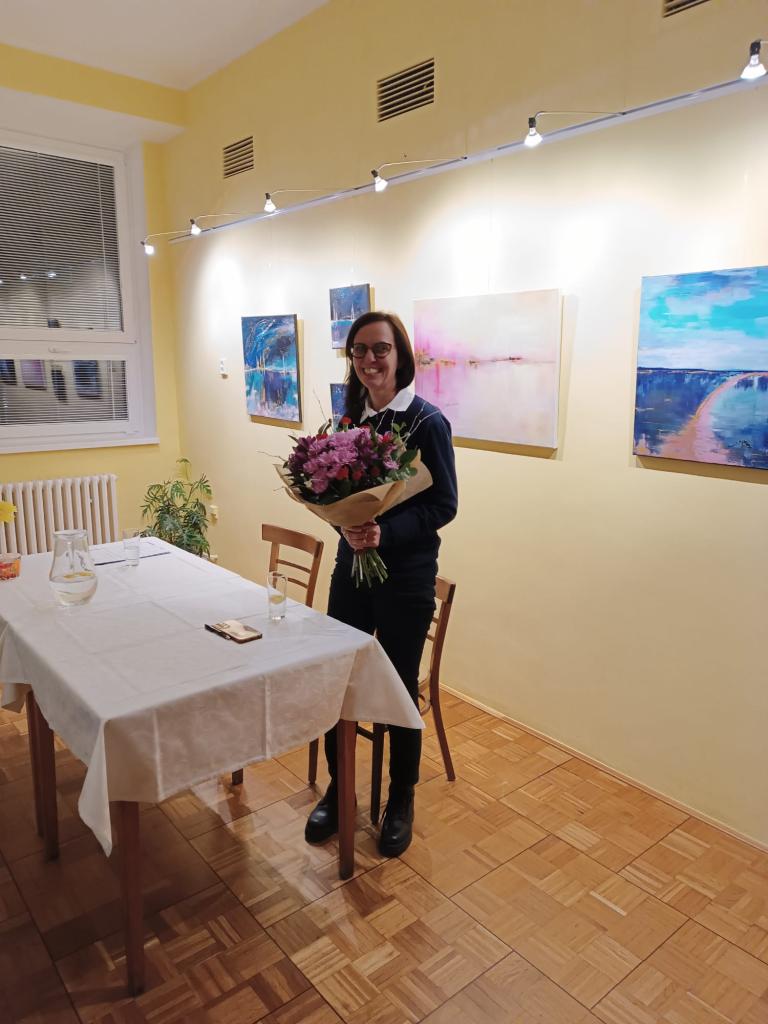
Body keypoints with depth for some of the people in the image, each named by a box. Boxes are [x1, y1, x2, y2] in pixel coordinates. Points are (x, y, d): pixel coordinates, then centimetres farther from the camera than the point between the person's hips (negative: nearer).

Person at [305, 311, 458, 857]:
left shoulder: (427, 421, -11)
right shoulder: (352, 417, 5)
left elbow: (444, 504, -11)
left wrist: (385, 533, -25)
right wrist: (345, 525, -13)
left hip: (406, 574, -4)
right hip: (352, 565, 5)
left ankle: (401, 802, 33)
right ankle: (337, 791, 34)